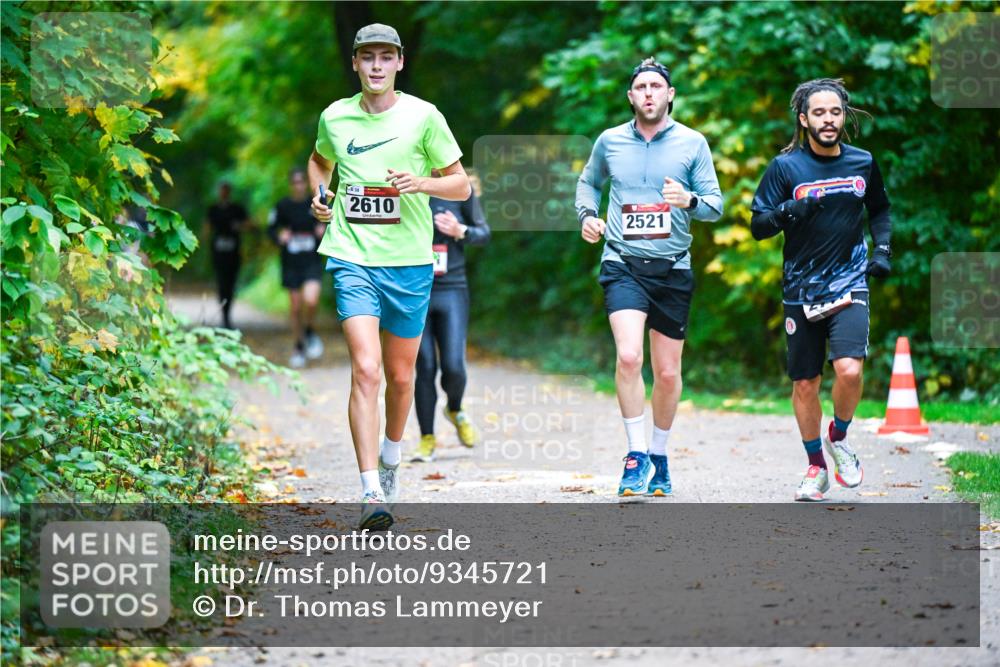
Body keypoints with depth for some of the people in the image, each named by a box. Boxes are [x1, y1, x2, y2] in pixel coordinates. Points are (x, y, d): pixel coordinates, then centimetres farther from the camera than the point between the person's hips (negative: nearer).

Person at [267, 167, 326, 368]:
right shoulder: (282, 206, -1)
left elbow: (328, 223, 11)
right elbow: (271, 229, 6)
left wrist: (324, 231, -11)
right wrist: (279, 237, -14)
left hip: (313, 261, -1)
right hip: (290, 263, 1)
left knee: (310, 299, -21)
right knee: (295, 306, 6)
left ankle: (310, 332, 9)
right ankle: (299, 347, 24)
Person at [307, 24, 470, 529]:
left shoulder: (423, 116, -2)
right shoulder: (335, 117, 4)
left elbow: (462, 185, 3)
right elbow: (319, 161, 27)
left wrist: (422, 183, -15)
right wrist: (319, 196, 7)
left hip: (410, 262, 1)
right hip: (352, 259, -1)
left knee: (400, 376, 12)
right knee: (366, 371, -16)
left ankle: (391, 455, 42)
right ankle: (371, 494, -20)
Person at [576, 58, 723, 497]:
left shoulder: (692, 143, 2)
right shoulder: (610, 141, 6)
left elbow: (715, 204, 2)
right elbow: (588, 182, 24)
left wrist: (689, 200, -19)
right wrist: (587, 215, 5)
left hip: (672, 268, 1)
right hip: (623, 264, -1)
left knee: (668, 372, 6)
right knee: (628, 356, -21)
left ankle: (659, 456, 26)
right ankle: (636, 455, -10)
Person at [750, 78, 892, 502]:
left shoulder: (863, 163, 4)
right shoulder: (785, 167, -5)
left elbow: (879, 209, 22)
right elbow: (757, 226, -5)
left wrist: (883, 248, 6)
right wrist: (788, 212, -24)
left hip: (849, 284, 0)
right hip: (801, 289, 0)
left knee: (849, 369, -20)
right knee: (805, 384, 6)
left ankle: (838, 437, 8)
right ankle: (816, 468, 25)